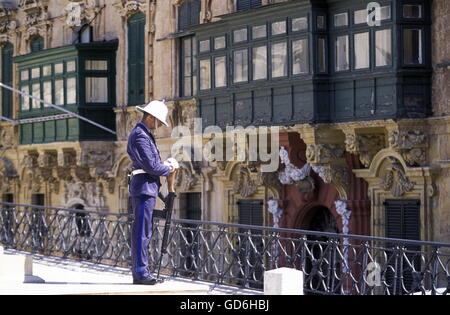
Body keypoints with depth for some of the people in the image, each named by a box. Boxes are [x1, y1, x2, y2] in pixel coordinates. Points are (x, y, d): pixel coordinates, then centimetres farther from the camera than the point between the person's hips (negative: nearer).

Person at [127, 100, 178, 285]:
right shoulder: (140, 136, -13)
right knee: (142, 231, -10)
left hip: (147, 188, 11)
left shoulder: (145, 134, 20)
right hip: (144, 188, -11)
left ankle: (140, 273, 14)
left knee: (143, 232, 11)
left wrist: (164, 165, 6)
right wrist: (168, 169, -3)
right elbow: (151, 166, -19)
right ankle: (141, 273, -11)